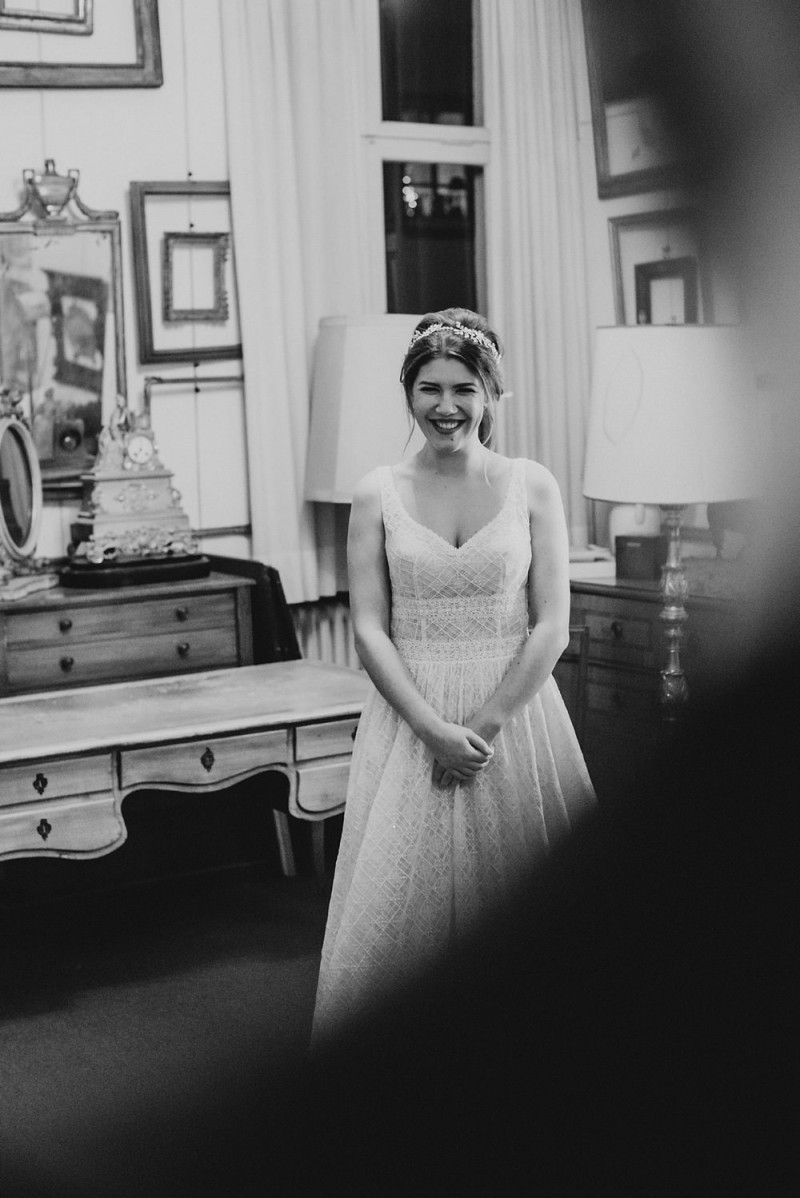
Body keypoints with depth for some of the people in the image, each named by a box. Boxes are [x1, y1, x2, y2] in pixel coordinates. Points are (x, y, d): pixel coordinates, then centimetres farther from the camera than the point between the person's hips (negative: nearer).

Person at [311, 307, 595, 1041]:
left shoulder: (532, 486, 0)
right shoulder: (379, 494, 2)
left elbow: (552, 627, -4)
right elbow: (369, 630, -3)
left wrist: (484, 725, -13)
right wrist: (433, 728, -13)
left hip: (514, 714, 0)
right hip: (410, 720, 1)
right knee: (402, 900, 3)